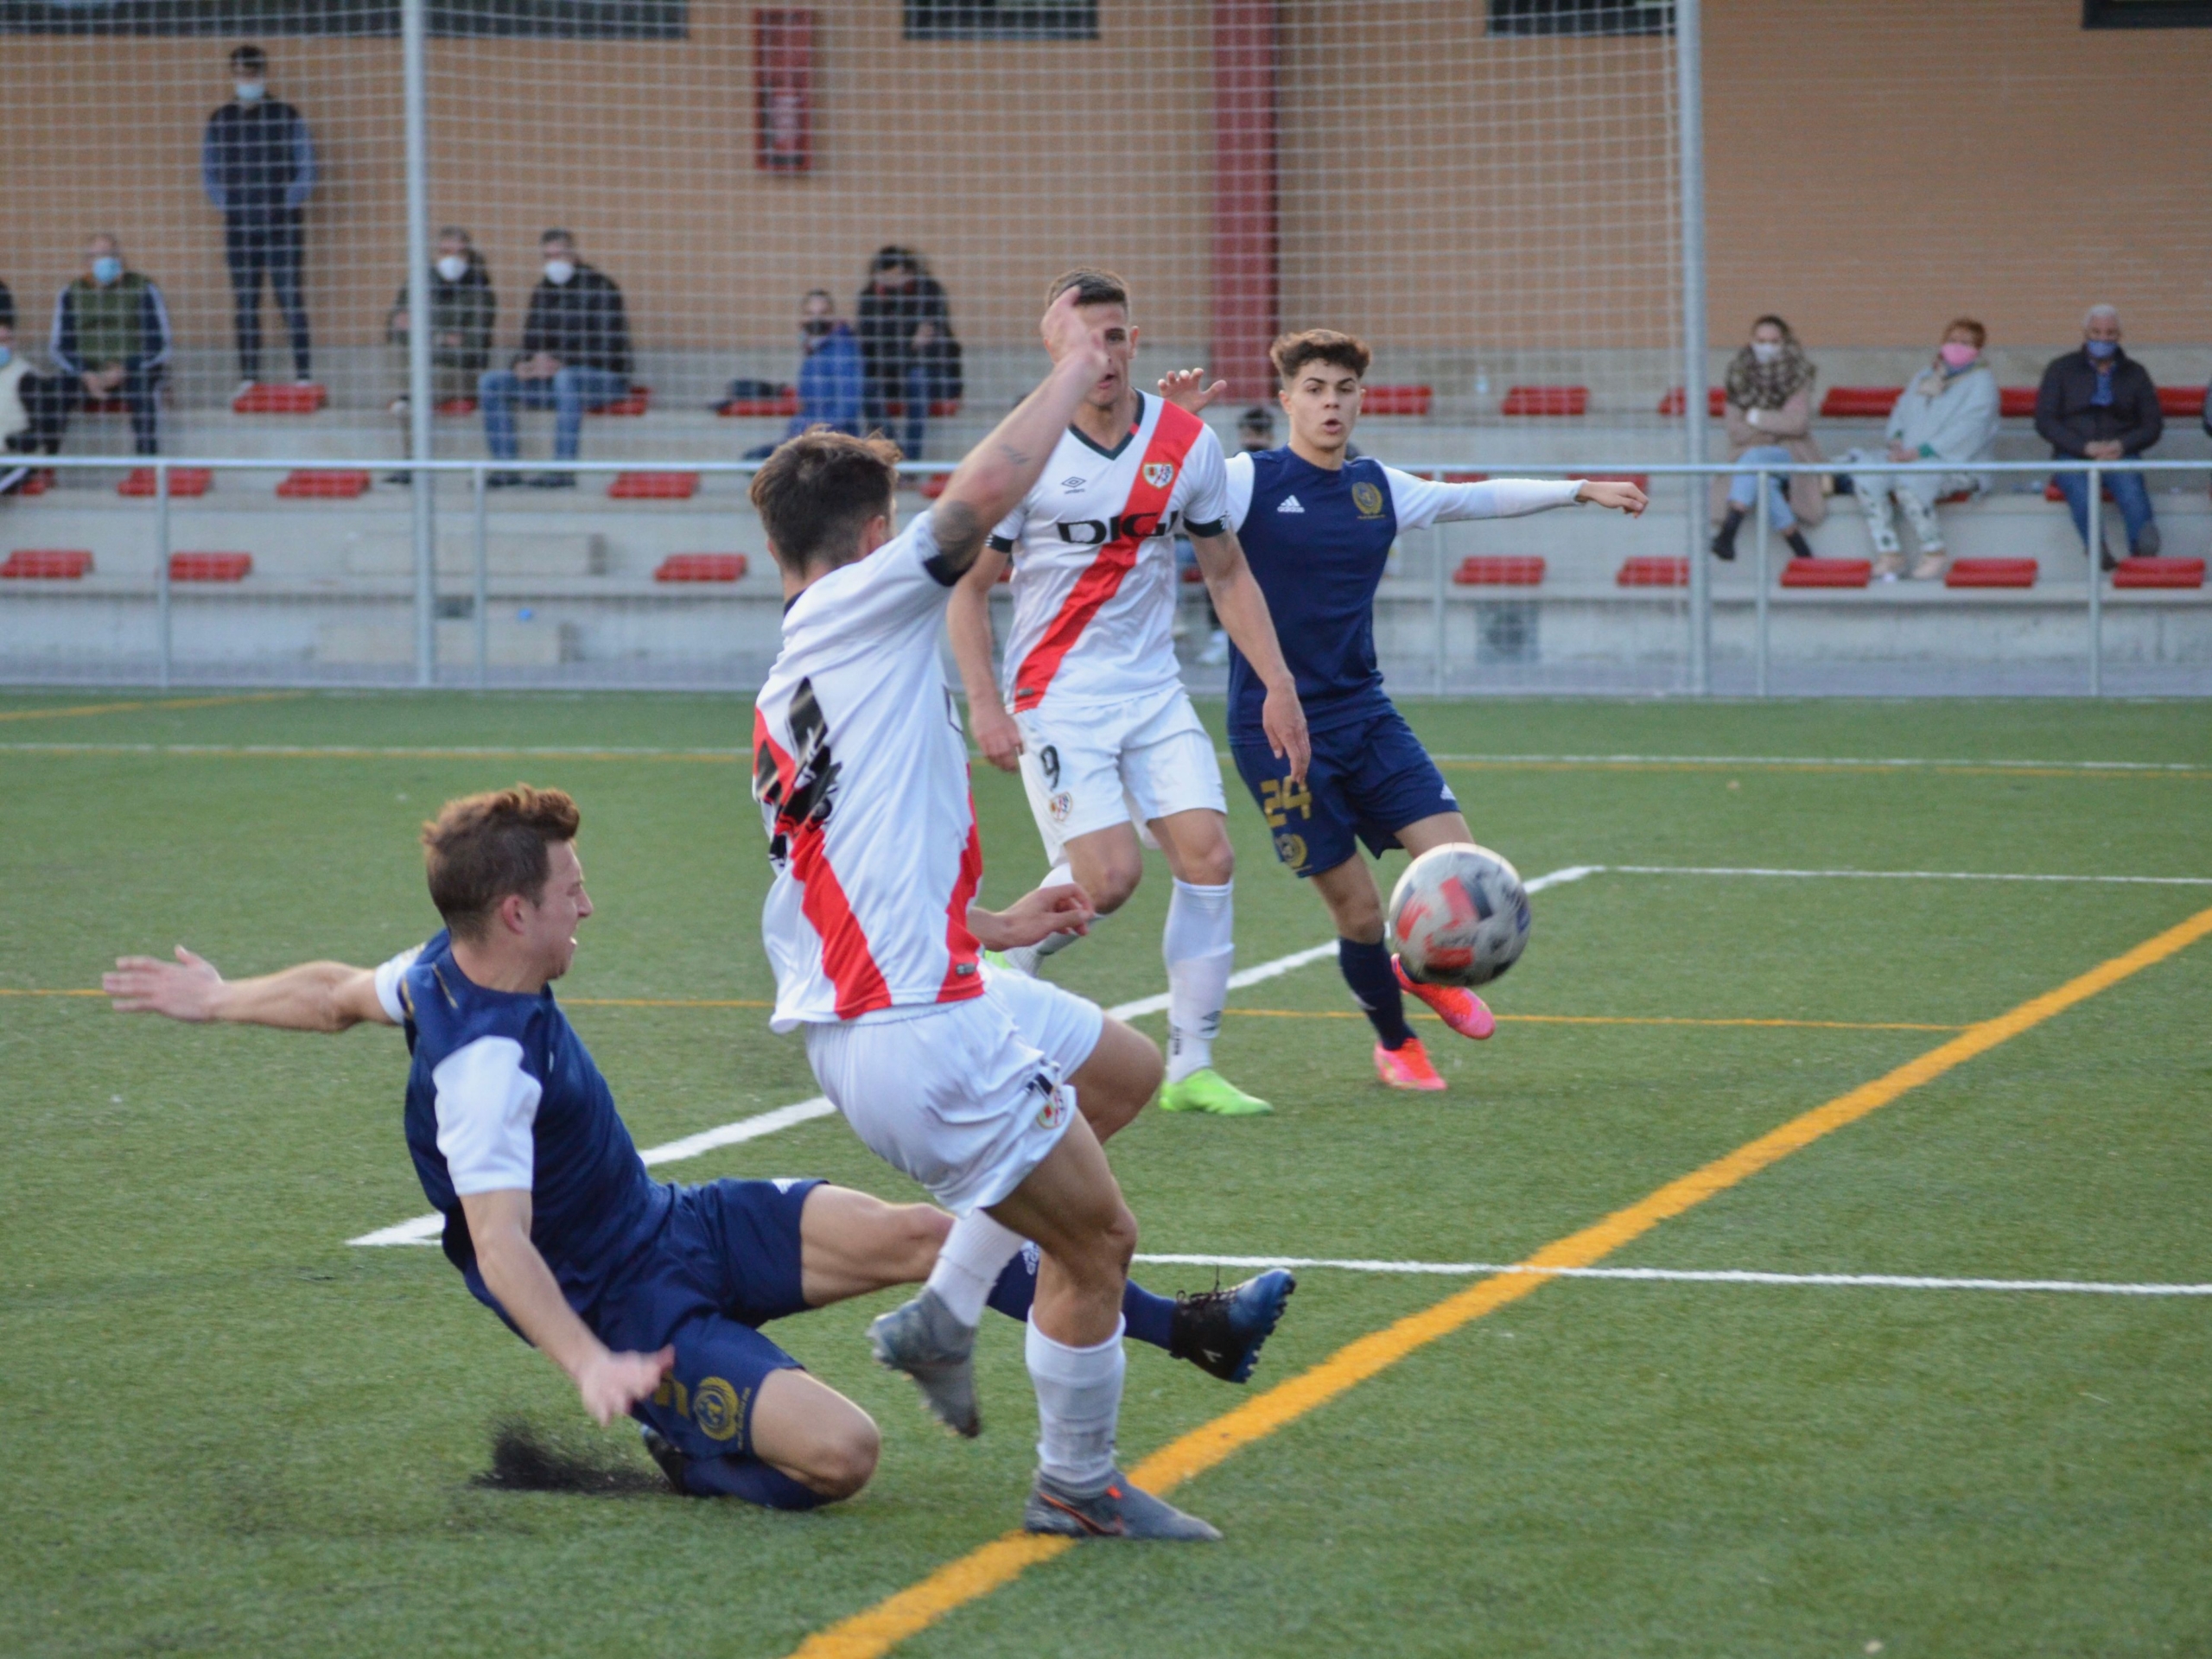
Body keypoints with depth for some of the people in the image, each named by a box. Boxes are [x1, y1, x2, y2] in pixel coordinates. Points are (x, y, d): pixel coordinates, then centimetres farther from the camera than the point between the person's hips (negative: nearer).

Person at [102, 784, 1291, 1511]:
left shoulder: (447, 969, -1)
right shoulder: (485, 1066, -29)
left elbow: (341, 991, 18)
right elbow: (499, 1244, -37)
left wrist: (222, 1000, 37)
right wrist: (590, 1366, -48)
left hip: (689, 1226, 9)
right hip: (629, 1306, -9)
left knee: (915, 1235, -7)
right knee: (837, 1452, -26)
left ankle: (1186, 1331, -3)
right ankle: (683, 1452, 5)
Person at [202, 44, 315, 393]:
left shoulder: (286, 117, 3)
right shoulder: (220, 122, 11)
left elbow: (305, 169, 3)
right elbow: (210, 173, 15)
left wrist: (288, 205, -6)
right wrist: (225, 205, 1)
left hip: (281, 223, -3)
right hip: (239, 225, 3)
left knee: (291, 299, -8)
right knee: (245, 304, 3)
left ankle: (302, 375, -8)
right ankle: (248, 377, 5)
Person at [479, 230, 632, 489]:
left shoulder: (601, 288, -8)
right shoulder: (543, 291, 13)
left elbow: (608, 347, -17)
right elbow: (532, 341, 15)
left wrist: (561, 363, -26)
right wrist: (524, 364, -10)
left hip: (606, 377, -7)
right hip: (555, 376, 7)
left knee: (567, 377, -42)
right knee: (491, 381, -8)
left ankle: (563, 469, -42)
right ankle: (506, 469, -15)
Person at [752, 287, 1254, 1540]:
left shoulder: (784, 701, 19)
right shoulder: (856, 611, -7)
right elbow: (985, 494, -19)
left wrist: (992, 927, 30)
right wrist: (1074, 371, -5)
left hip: (869, 1004, 10)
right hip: (918, 1036, -10)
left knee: (1127, 1067, 26)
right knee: (1099, 1242, 2)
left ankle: (944, 1315, 22)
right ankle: (1078, 1485, 18)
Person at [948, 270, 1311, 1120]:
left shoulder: (1188, 443, 1)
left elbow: (1227, 574, 13)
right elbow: (968, 585, -2)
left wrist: (1278, 685, 6)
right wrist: (984, 705, -13)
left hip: (1154, 691, 4)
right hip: (1056, 694, -4)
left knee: (1208, 856, -8)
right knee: (1109, 875, -17)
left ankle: (1190, 1067, 1)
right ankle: (999, 965, 13)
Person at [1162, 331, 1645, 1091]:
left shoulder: (1377, 487, 8)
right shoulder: (1252, 479, -8)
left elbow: (1476, 498, 23)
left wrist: (1579, 489, 27)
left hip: (1364, 714, 5)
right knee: (1358, 911, -3)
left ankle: (1423, 969, 25)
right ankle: (1394, 1043, 25)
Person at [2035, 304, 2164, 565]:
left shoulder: (2135, 374, 19)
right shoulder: (2061, 370, 15)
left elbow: (2153, 425, 13)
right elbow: (2045, 421, 5)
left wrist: (2122, 445, -8)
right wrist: (2085, 447, -10)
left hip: (2120, 453, 0)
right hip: (2072, 454, 0)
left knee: (2130, 483, -36)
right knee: (2079, 486, -37)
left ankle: (2143, 545, -60)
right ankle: (2096, 548, -57)